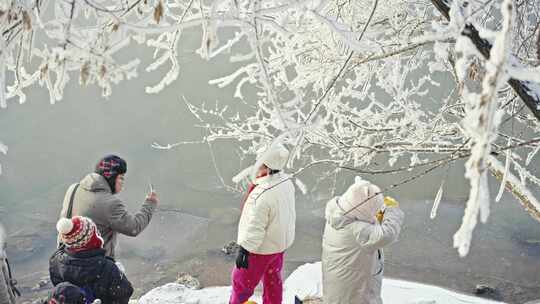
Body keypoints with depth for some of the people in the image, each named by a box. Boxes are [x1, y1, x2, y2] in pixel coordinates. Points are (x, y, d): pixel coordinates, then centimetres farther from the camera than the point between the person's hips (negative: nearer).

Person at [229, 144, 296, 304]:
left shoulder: (261, 195, -36)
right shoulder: (287, 182, -10)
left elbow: (254, 227, -29)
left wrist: (244, 250, -18)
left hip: (262, 247, -7)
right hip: (281, 242, 7)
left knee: (241, 281, 15)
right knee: (273, 279, 25)